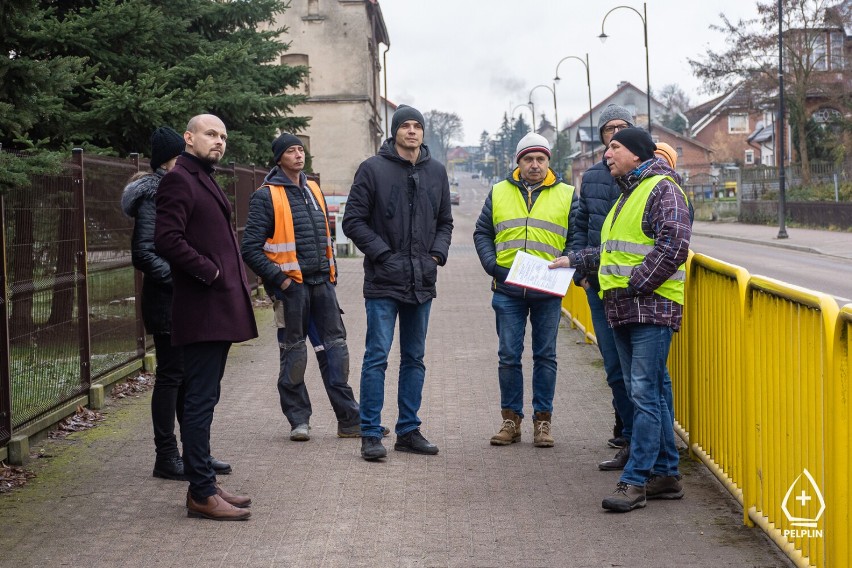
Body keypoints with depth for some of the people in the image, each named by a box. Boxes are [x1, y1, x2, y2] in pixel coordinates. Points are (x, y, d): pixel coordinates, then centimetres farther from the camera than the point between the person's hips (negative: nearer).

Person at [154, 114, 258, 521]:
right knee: (200, 400, -6)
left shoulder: (205, 180, 21)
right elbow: (167, 241, -21)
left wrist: (226, 275, 13)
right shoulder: (178, 180, -10)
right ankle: (201, 494, -2)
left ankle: (204, 485, 21)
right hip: (202, 310, -10)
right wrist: (210, 272, -16)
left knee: (204, 398, 14)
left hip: (219, 309, 10)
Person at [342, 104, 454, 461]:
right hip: (383, 282, -5)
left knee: (414, 359, 11)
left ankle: (409, 431, 20)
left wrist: (437, 254, 2)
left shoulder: (436, 171, 10)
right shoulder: (373, 168, -4)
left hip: (422, 282, 5)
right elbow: (353, 220, -4)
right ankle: (370, 434, 2)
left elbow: (445, 221, 19)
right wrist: (383, 254, -12)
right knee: (377, 357, -5)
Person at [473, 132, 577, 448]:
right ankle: (511, 419, 12)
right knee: (509, 356, 3)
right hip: (508, 290, 1)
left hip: (548, 291, 0)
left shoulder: (566, 195, 7)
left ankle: (542, 420, 12)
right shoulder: (499, 193, 10)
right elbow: (482, 233, 12)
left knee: (545, 356, 5)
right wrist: (492, 265, -3)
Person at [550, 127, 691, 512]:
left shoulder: (662, 191, -8)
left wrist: (635, 284, -19)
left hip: (651, 307, -10)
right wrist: (574, 260, 24)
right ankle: (666, 474, 18)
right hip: (623, 311, 10)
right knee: (651, 393, 12)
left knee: (645, 393, -9)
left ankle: (636, 480, -8)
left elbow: (672, 247, -19)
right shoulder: (628, 194, 24)